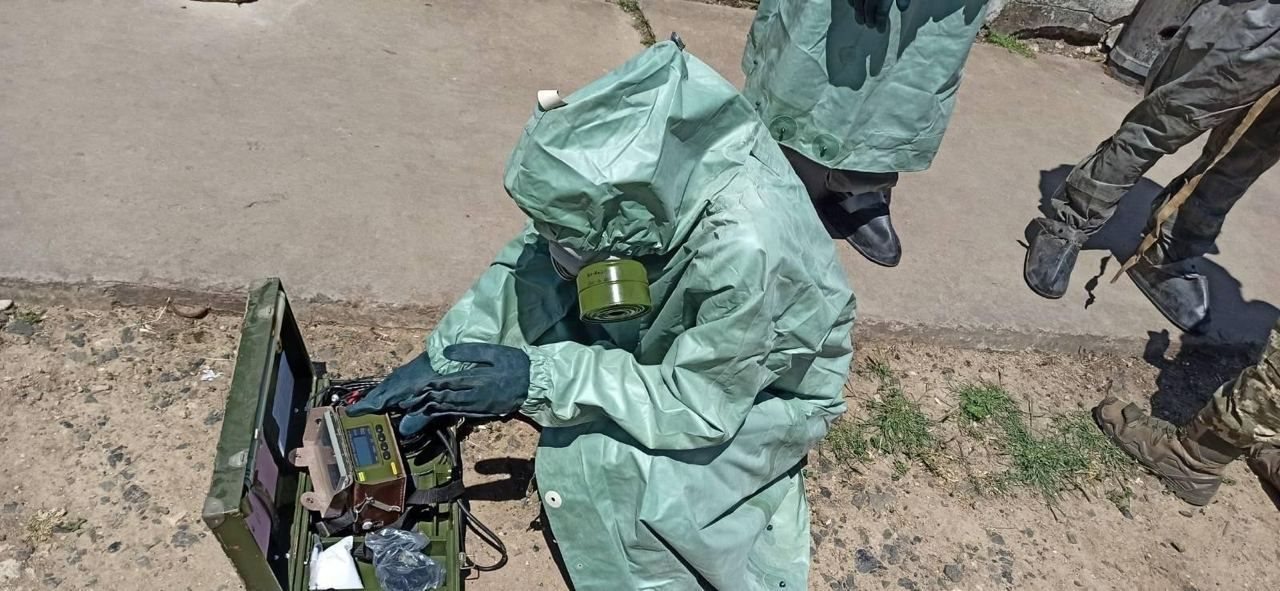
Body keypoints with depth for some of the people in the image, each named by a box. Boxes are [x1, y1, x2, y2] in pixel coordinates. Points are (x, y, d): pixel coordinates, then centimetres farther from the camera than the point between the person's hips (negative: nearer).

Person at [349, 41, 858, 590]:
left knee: (594, 460, -24)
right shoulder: (625, 176, -26)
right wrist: (440, 360, -18)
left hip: (776, 385, -6)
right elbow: (533, 258, -14)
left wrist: (538, 378, -33)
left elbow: (699, 406, -31)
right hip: (690, 337, 6)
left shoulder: (746, 252, -41)